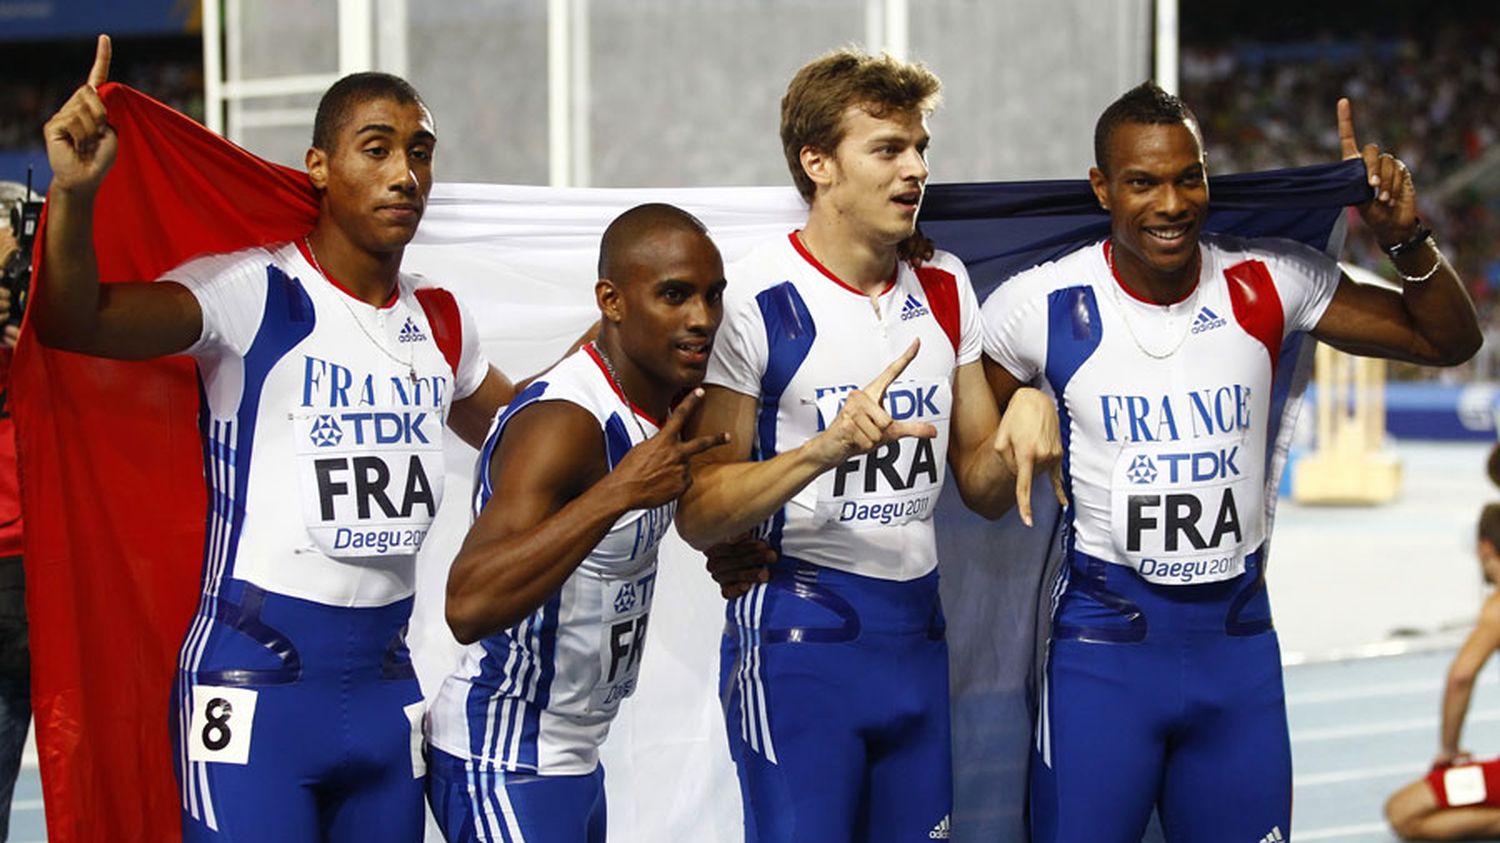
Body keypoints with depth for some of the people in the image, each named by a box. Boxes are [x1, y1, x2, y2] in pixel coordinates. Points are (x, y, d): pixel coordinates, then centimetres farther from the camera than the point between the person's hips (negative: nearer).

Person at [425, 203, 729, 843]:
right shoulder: (563, 423, -25)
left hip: (572, 755, 10)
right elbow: (468, 608, -39)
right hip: (503, 766, -10)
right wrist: (617, 493, -41)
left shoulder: (661, 401, 5)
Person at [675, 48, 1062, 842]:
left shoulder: (944, 285, 9)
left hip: (915, 631, 6)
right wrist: (827, 449, -27)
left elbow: (982, 489, 14)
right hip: (797, 634, -6)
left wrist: (1026, 417, -8)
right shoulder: (756, 299, -11)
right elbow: (697, 515, -13)